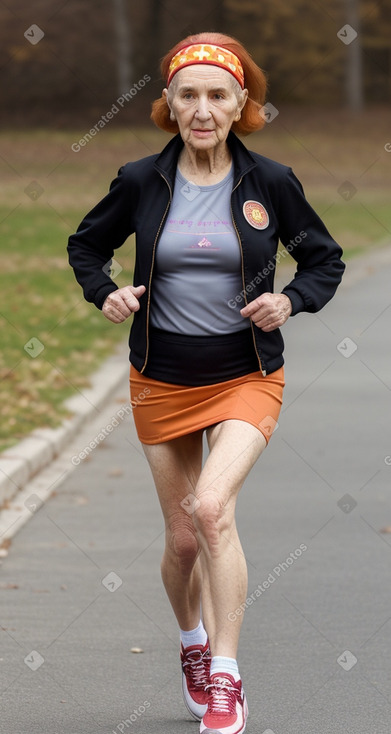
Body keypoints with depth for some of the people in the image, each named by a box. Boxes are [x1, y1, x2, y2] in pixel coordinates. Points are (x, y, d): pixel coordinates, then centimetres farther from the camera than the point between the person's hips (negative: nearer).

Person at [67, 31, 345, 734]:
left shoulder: (270, 183, -6)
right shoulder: (140, 182, -4)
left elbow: (325, 260, 7)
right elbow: (85, 246, 12)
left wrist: (290, 300, -13)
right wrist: (105, 293, -8)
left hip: (247, 378, -2)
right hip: (162, 380, 2)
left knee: (212, 507, -24)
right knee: (183, 538, 9)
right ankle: (193, 645, 39)